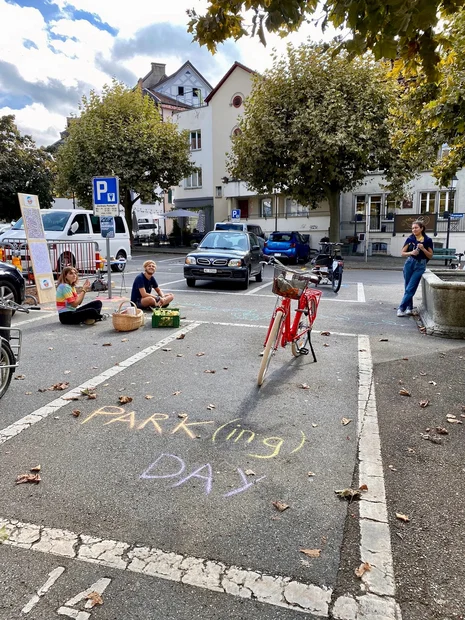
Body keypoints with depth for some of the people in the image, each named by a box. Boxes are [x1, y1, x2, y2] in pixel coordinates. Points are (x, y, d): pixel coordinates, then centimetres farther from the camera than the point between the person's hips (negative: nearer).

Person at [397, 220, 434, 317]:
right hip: (409, 263, 2)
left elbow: (430, 256, 1)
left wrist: (423, 249, -15)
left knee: (410, 289, -7)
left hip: (420, 265, -2)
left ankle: (401, 308, -4)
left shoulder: (427, 240, -2)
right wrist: (411, 252, -15)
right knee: (408, 288, 6)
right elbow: (403, 253, 4)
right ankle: (409, 308, 17)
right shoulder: (410, 239, 1)